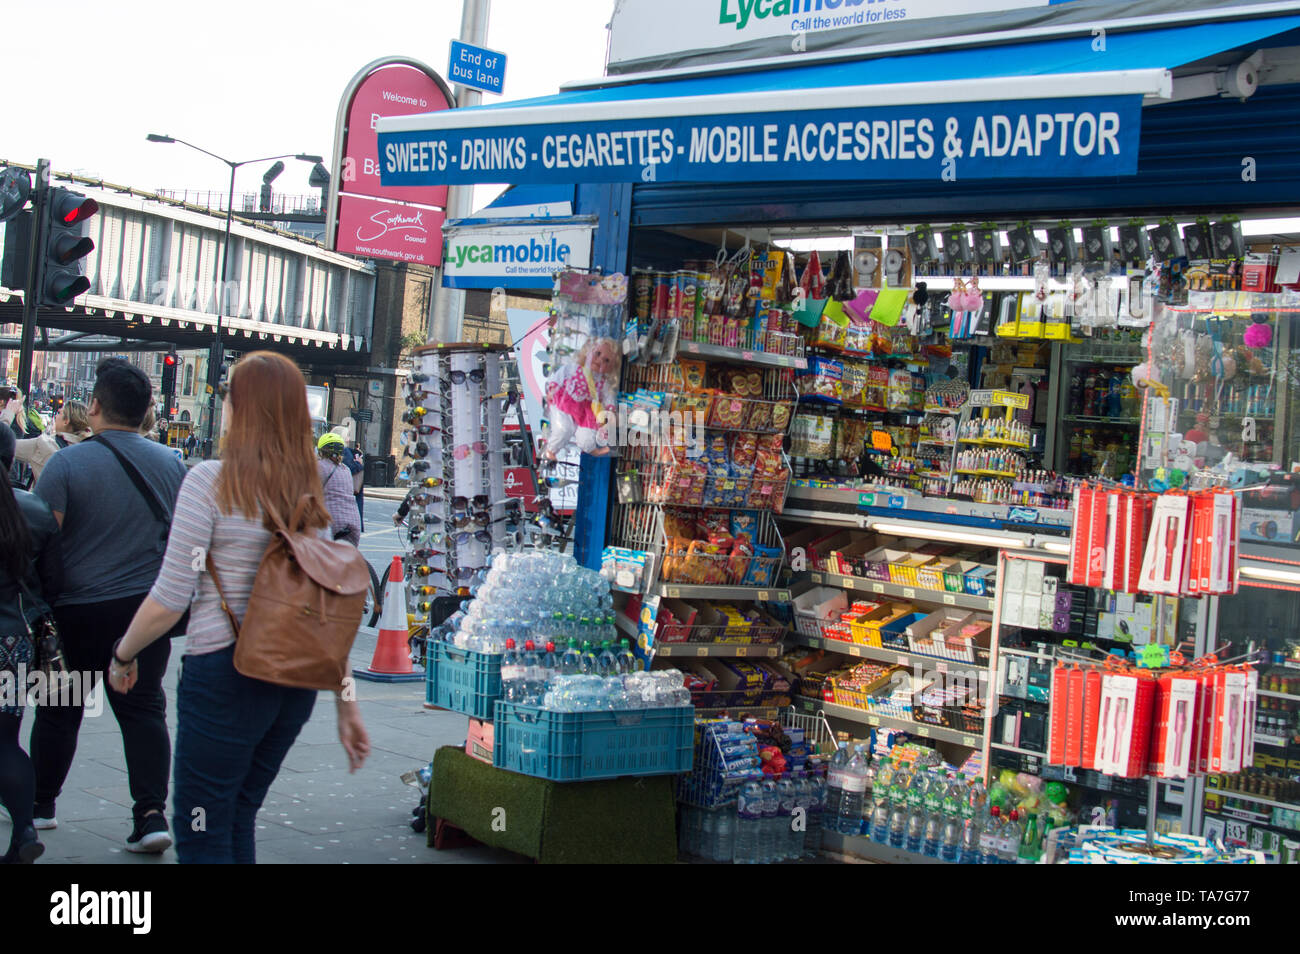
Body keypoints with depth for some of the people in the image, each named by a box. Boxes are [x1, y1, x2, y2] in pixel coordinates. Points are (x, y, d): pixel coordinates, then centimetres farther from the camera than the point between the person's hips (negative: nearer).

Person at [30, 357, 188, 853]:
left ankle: (40, 805, 28)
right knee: (144, 709, 7)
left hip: (78, 610, -2)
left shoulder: (67, 462, -11)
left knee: (59, 710, 14)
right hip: (148, 607, 3)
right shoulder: (172, 464, 2)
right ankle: (152, 814, -2)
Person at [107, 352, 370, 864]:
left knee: (201, 833, 5)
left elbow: (169, 600, -11)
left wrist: (123, 655, 7)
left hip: (224, 672, -6)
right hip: (297, 679, 6)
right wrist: (346, 704, 12)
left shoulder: (212, 481, -10)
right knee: (238, 822, 20)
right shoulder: (311, 494, 7)